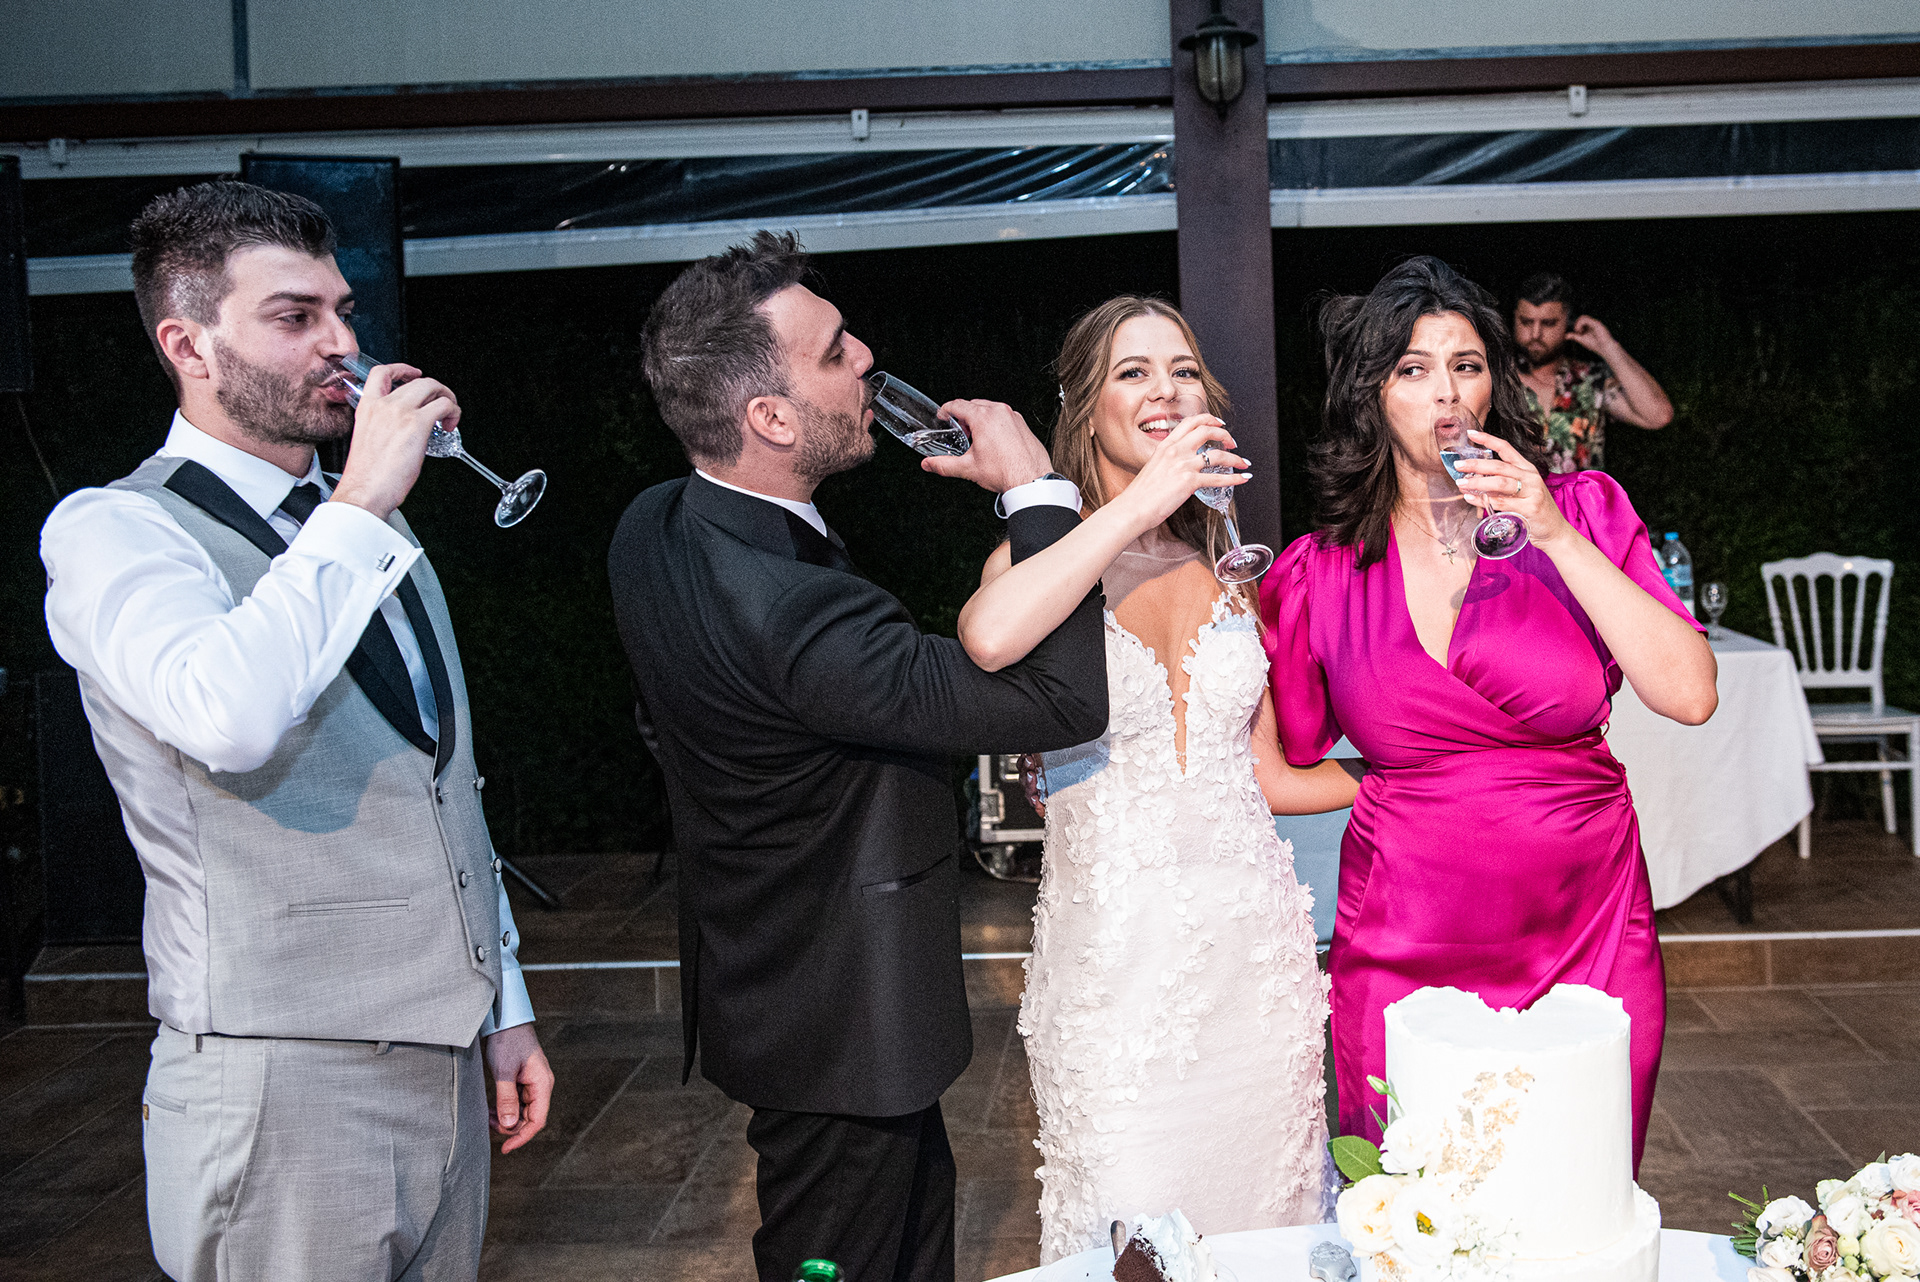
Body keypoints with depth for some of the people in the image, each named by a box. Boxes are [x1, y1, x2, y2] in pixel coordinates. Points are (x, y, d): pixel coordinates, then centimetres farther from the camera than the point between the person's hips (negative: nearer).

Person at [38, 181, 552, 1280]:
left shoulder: (362, 531, 14)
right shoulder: (113, 531, -10)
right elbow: (229, 720, -33)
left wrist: (504, 1007, 18)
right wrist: (361, 509, -23)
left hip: (444, 1062, 7)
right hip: (289, 1087, -7)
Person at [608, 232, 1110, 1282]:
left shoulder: (652, 527, -3)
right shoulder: (791, 611, -35)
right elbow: (1063, 700, -33)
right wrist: (1037, 488, -24)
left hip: (759, 986, 9)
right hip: (844, 1027, -9)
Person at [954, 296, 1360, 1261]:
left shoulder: (1232, 571, 10)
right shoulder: (1044, 559, -3)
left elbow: (1267, 775, 14)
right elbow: (988, 640, -29)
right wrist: (1140, 503, -22)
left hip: (1253, 938, 4)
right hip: (1111, 953, -3)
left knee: (1265, 1213, 13)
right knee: (1129, 1240, 4)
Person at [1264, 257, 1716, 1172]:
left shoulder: (1582, 512, -1)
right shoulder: (1321, 574, 0)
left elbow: (1690, 695, -12)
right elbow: (1285, 760, 12)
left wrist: (1555, 538, -16)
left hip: (1586, 938, 0)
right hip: (1402, 951, 0)